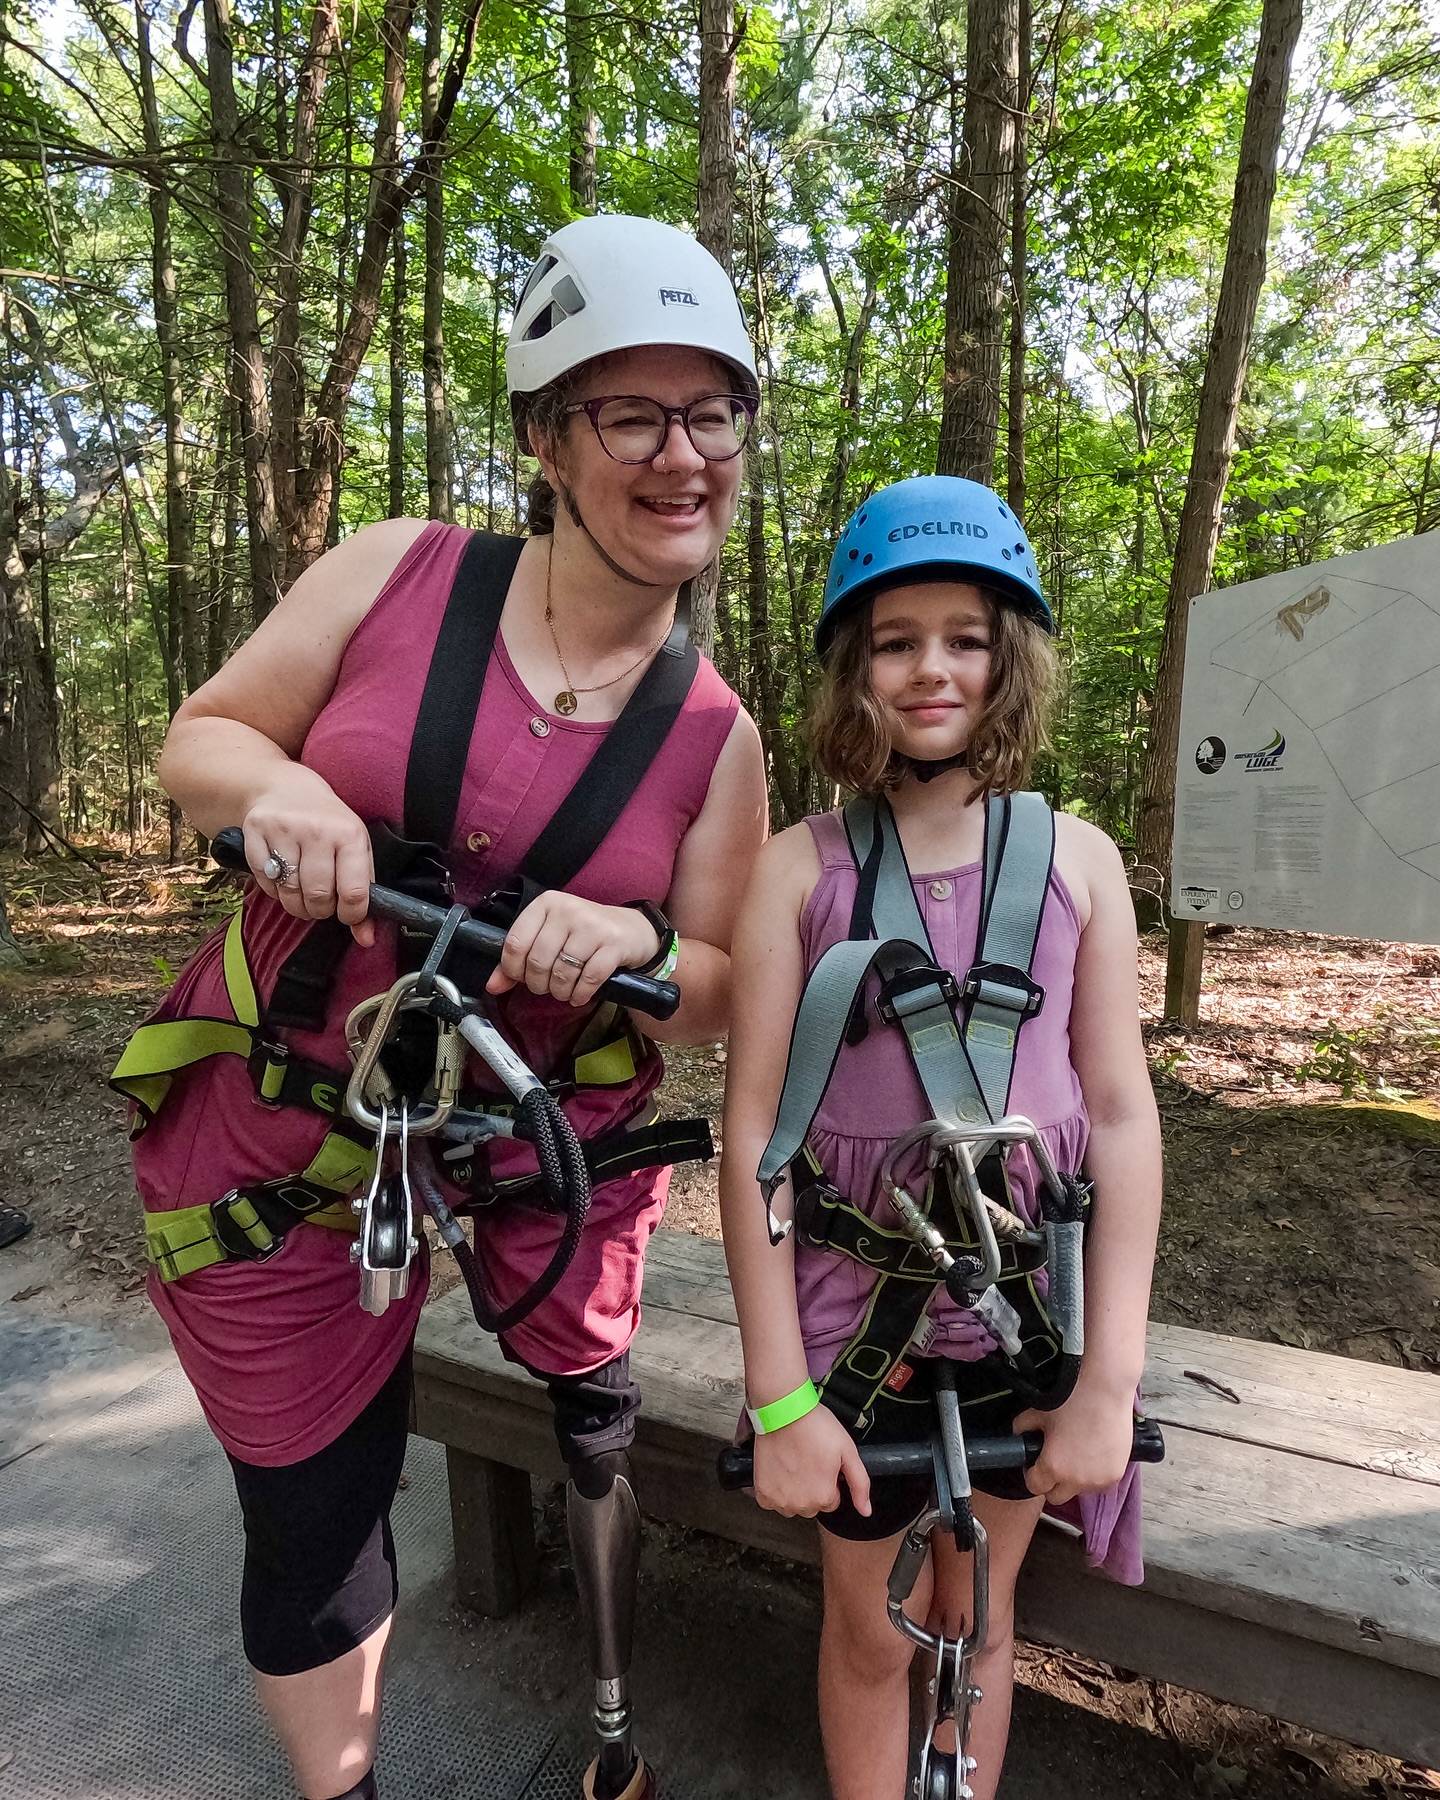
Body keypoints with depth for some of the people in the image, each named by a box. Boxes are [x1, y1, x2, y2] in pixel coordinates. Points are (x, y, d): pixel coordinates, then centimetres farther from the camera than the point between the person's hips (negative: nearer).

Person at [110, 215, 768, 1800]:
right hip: (283, 1136, -1)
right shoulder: (399, 573, -8)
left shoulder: (715, 738, -5)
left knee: (596, 1414, 19)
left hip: (544, 1133, 2)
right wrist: (274, 786, -23)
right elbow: (200, 736, 0)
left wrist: (631, 941, -22)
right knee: (315, 1509, 12)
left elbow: (717, 993, 0)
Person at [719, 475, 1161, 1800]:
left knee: (977, 1615, 22)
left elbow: (1121, 1115, -3)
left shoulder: (1075, 857, -3)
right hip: (856, 1303, -1)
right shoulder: (799, 868, -9)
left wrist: (1110, 1380, -6)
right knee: (870, 1630, 19)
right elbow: (753, 1132, -10)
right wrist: (778, 1396, -10)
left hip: (1029, 1304, 2)